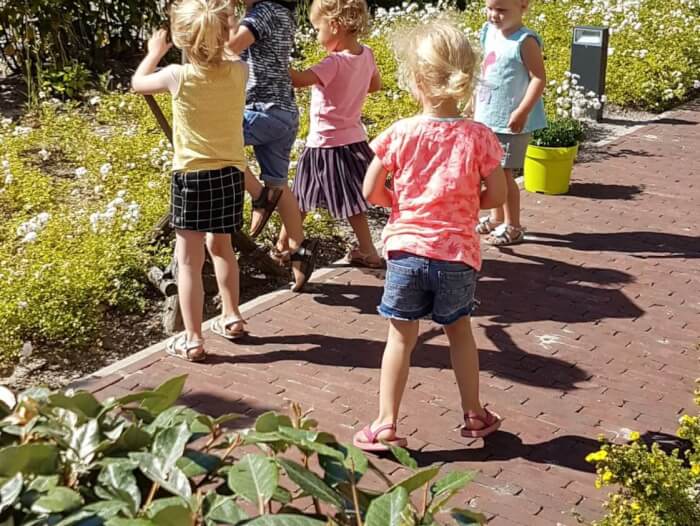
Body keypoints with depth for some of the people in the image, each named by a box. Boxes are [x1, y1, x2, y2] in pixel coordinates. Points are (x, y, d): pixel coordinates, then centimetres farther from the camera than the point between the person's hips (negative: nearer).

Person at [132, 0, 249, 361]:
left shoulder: (178, 76, -11)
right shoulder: (239, 71, -5)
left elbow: (137, 83, 11)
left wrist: (155, 51, 25)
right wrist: (218, 46, 28)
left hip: (192, 177, -4)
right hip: (231, 174, 4)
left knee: (189, 262, 2)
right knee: (221, 247, 25)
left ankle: (192, 340, 3)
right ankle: (232, 317, 35)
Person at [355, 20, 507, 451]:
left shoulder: (400, 134, -9)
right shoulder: (479, 137, -8)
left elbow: (371, 192, -5)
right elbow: (497, 195, -4)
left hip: (407, 250, -1)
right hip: (457, 254, 1)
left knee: (401, 337, 10)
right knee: (460, 331, 20)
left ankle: (386, 425, 13)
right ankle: (474, 415, 33)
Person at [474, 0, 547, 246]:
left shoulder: (525, 41, -18)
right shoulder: (490, 33, 5)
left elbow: (539, 78, -20)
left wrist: (522, 111, -27)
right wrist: (478, 105, 19)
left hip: (511, 121, -8)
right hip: (488, 117, 8)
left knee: (503, 172, -3)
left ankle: (512, 226, 10)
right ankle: (497, 217, 33)